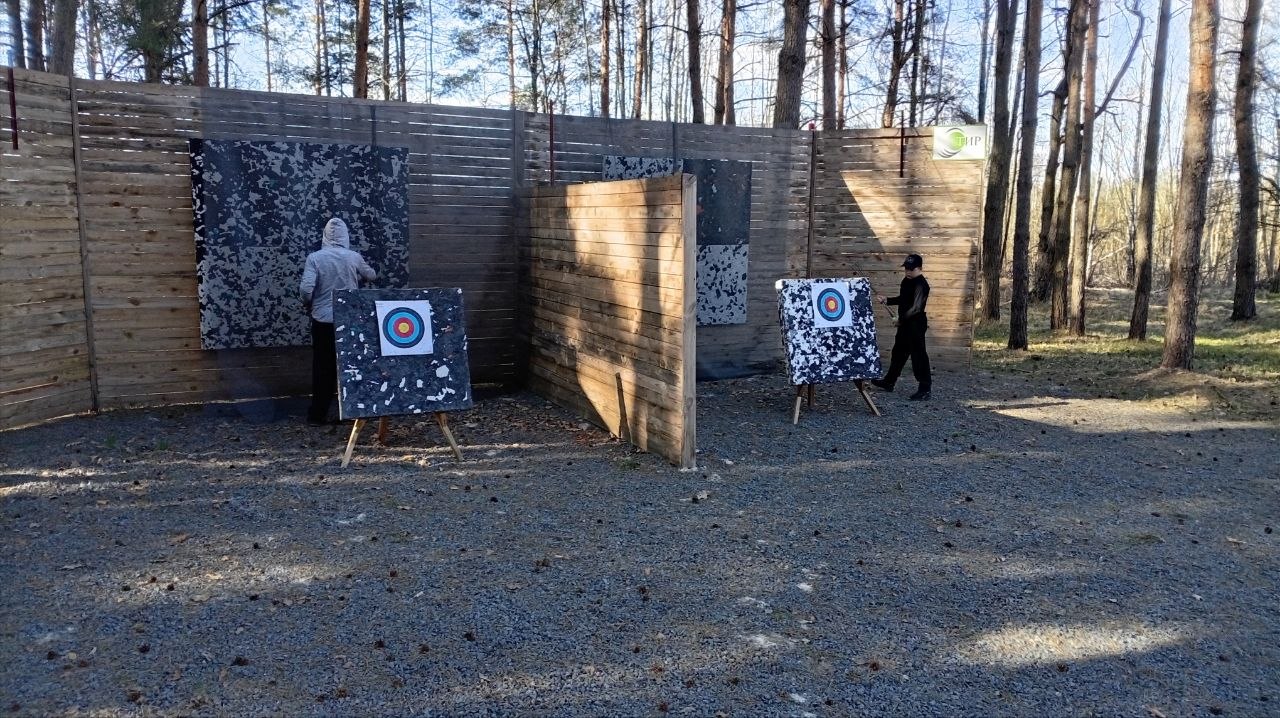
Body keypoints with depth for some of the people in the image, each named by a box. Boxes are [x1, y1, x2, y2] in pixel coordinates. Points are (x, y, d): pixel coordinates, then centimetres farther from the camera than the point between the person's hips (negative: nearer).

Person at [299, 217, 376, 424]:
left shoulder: (315, 258, -8)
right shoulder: (354, 257, -3)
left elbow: (306, 289, -15)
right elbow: (371, 276, 15)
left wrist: (308, 306, 5)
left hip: (323, 319, -1)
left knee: (323, 367, 7)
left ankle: (318, 413, 11)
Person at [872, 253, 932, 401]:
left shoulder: (921, 285, -19)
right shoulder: (907, 281, 10)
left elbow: (916, 307, -26)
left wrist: (901, 318, -24)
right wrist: (887, 301, 10)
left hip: (916, 324, -10)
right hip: (905, 323, 10)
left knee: (918, 355, -7)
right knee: (898, 352, 19)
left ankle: (926, 390, -1)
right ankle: (889, 382, 33)